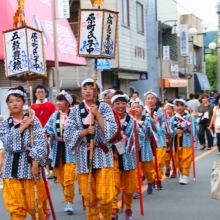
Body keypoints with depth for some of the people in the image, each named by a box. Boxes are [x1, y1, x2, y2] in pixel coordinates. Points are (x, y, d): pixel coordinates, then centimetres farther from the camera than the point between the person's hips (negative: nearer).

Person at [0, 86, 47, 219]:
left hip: (30, 166, -2)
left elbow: (41, 143, -8)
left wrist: (35, 164, -15)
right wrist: (23, 127, -10)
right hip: (12, 169, 2)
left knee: (34, 205, 5)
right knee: (15, 207, 2)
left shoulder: (33, 120, 1)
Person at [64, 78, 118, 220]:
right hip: (84, 156, 2)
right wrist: (85, 131, -14)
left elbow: (112, 130, -10)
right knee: (89, 197, 7)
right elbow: (67, 134, -1)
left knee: (104, 195, -7)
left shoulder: (104, 107, 1)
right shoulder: (75, 110, 5)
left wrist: (97, 114, -14)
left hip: (102, 154, -2)